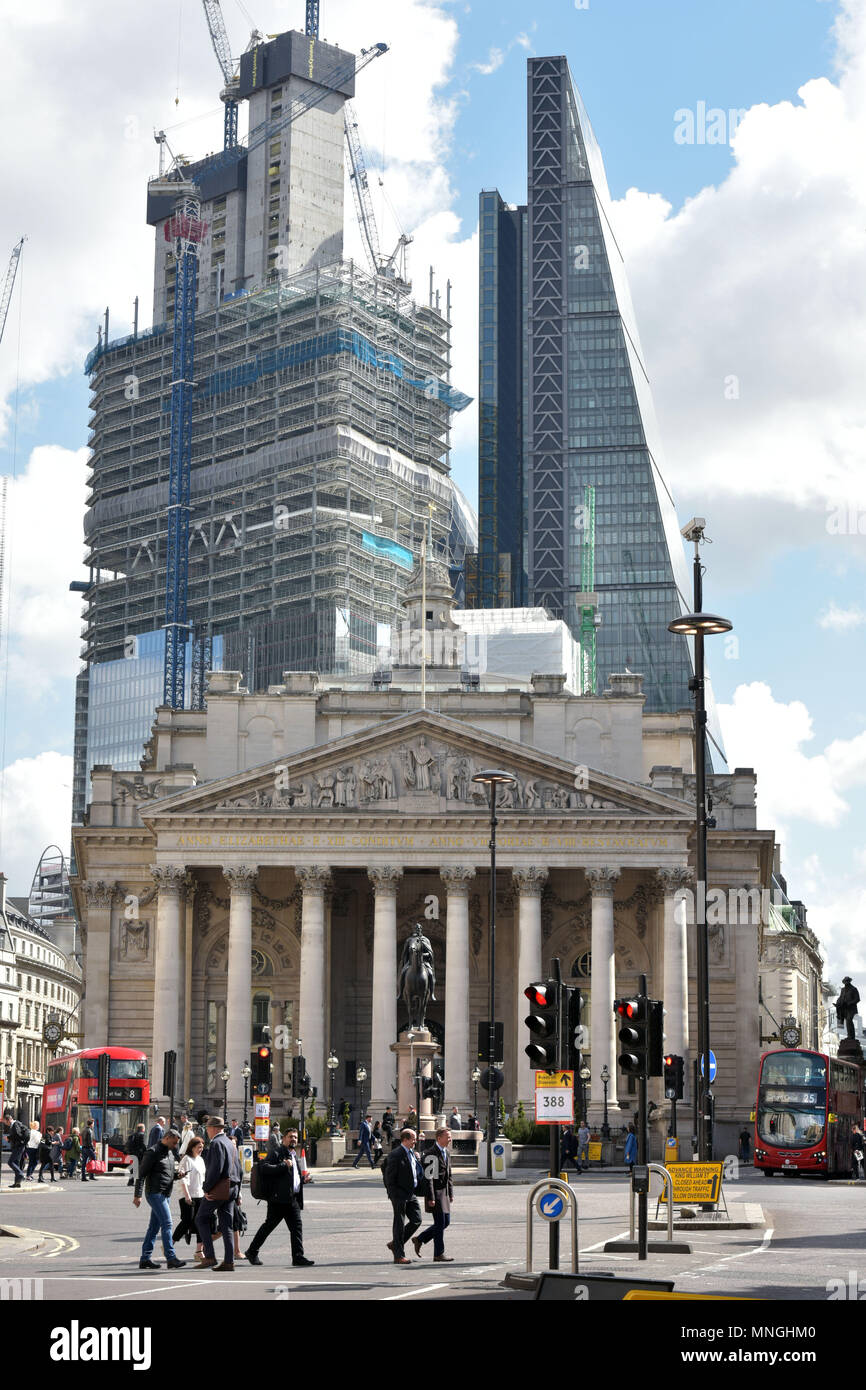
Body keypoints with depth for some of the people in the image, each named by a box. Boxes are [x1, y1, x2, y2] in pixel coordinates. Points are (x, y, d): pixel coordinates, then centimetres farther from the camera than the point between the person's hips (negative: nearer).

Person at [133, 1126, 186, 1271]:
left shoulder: (170, 1153, 17)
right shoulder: (153, 1152, -10)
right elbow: (141, 1173, -12)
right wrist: (138, 1195, -17)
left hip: (164, 1194, 9)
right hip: (155, 1193, -9)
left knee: (154, 1226, 10)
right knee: (166, 1223, -14)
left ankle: (145, 1259, 13)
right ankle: (171, 1258, -16)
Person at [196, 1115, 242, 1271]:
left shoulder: (216, 1143, -11)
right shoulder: (231, 1144, 18)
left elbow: (216, 1169, -20)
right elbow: (238, 1168, 19)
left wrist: (207, 1188, -15)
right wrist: (236, 1191, 20)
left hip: (219, 1188, -9)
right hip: (232, 1188, 9)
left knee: (201, 1219, 1)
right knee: (226, 1225, 8)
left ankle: (210, 1257, -6)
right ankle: (229, 1261, 5)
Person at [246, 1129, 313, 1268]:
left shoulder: (294, 1156, 23)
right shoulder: (277, 1153, -5)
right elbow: (265, 1167, -21)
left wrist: (303, 1179, 15)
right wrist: (284, 1165, -21)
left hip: (293, 1199, 8)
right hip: (279, 1199, -8)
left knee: (297, 1227, 0)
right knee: (269, 1225, 0)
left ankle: (298, 1256, 0)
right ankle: (252, 1252, 12)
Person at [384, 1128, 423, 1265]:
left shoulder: (413, 1153, 13)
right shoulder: (396, 1155, -14)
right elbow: (389, 1176, -15)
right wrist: (393, 1194, -16)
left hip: (411, 1194, 8)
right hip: (400, 1195, -8)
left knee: (416, 1220, 7)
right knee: (399, 1224, -1)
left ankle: (395, 1244, 22)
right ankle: (399, 1256, 6)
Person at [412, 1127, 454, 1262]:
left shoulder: (447, 1152, 13)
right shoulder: (431, 1154, -16)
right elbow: (428, 1177, -18)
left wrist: (451, 1193, 17)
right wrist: (430, 1198, -20)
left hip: (444, 1193, 9)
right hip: (435, 1192, -9)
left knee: (445, 1222, 12)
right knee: (440, 1223, -5)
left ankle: (419, 1239, 23)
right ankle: (438, 1254, 4)